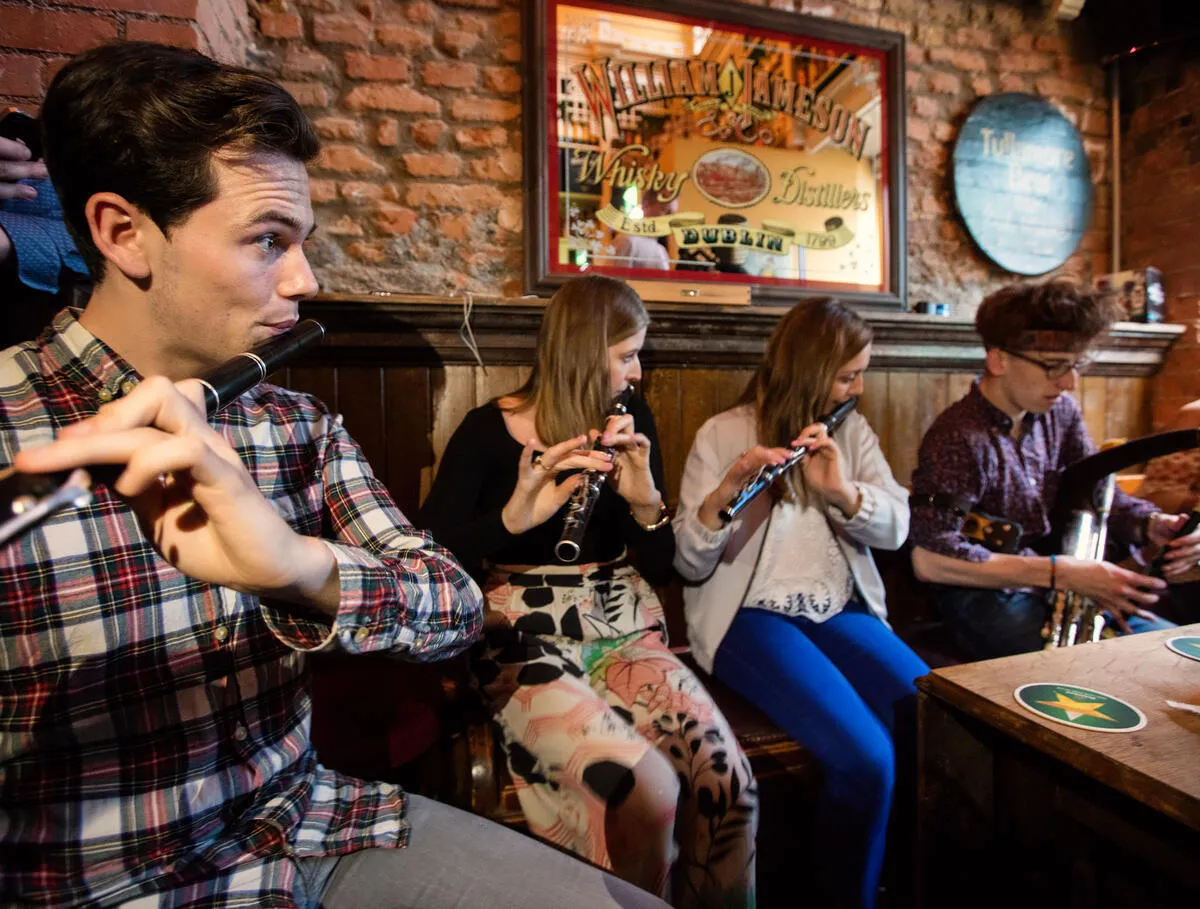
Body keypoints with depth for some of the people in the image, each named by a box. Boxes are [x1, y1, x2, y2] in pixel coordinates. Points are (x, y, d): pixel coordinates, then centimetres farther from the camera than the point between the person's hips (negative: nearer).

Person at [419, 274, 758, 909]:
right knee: (645, 790, -27)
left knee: (728, 779, -19)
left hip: (622, 631, 4)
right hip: (526, 642, -4)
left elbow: (659, 566, 6)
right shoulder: (489, 431, -5)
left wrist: (645, 501, -14)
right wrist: (512, 518, -29)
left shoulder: (634, 422, 7)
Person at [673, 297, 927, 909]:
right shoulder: (724, 434, -5)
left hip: (842, 609, 6)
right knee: (866, 757, -25)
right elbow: (689, 564, -9)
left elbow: (896, 528, 2)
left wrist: (841, 491, -18)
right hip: (751, 616, -5)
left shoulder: (852, 431, 11)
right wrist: (723, 493, -29)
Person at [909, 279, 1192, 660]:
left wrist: (1151, 524, -10)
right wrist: (1062, 573, -28)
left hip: (1056, 587, 8)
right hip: (987, 596, -8)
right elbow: (930, 559, -31)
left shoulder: (1061, 412, 0)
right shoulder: (959, 436, -24)